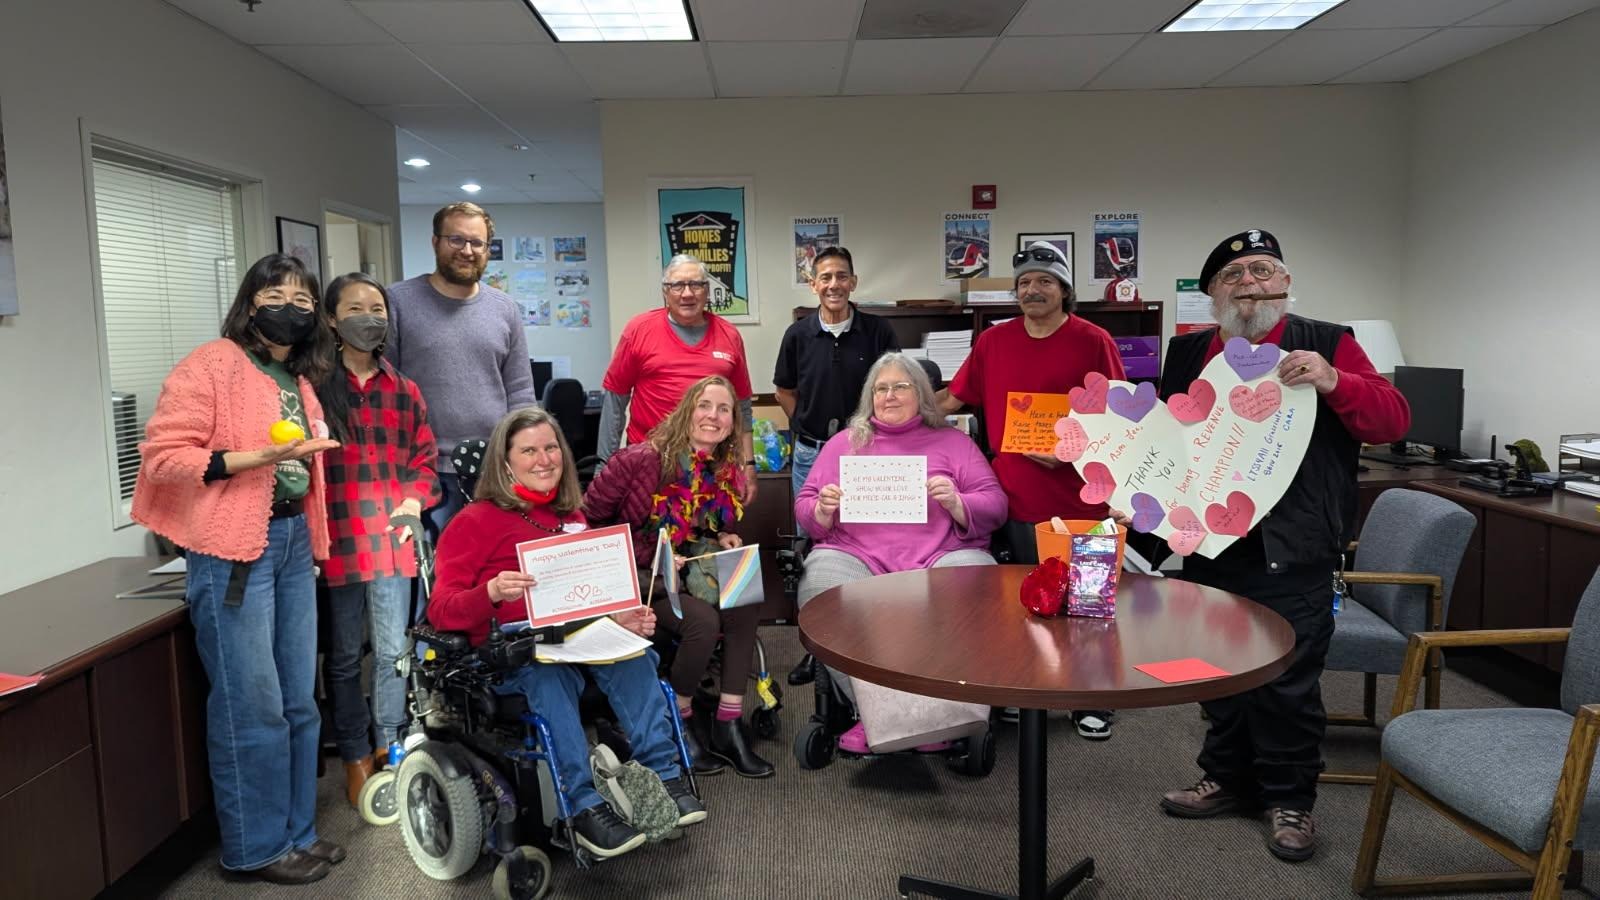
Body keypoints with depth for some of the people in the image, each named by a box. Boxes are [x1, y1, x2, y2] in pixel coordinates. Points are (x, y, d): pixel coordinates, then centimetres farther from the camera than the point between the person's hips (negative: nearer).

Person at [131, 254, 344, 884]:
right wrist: (261, 456, -23)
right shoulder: (210, 365, -8)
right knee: (252, 707, -2)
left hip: (292, 542, 8)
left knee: (299, 700, 12)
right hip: (232, 549, -8)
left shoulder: (300, 378, 15)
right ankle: (257, 846, 13)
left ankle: (297, 829, 25)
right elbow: (161, 455, -16)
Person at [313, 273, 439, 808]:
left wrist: (416, 499, -3)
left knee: (393, 651, 10)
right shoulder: (315, 386, -2)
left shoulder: (403, 391, 10)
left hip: (393, 540, 3)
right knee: (344, 655, 10)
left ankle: (391, 749, 26)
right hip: (338, 541, -3)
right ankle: (355, 756, 23)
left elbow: (424, 456, 14)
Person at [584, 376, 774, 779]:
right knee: (703, 621, -29)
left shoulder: (727, 474, 2)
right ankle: (680, 720, -3)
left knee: (746, 607, -22)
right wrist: (647, 560, -17)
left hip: (685, 573, 6)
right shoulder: (643, 459, -17)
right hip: (638, 578, -6)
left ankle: (728, 723, -12)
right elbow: (589, 517, -13)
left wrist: (722, 541, -3)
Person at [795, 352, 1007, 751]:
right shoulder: (844, 443, 23)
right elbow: (804, 508, 20)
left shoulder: (953, 442, 19)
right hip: (856, 556, 1)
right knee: (818, 582, -33)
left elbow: (995, 506, 10)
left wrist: (956, 504, -11)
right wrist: (823, 510, -4)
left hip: (941, 557, 0)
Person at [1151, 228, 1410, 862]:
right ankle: (1228, 779, 32)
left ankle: (1290, 798, 21)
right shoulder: (1187, 354, 10)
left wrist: (1332, 381, -25)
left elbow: (1392, 419, -9)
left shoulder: (1327, 344, -1)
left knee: (1288, 683, 3)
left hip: (1292, 553, -4)